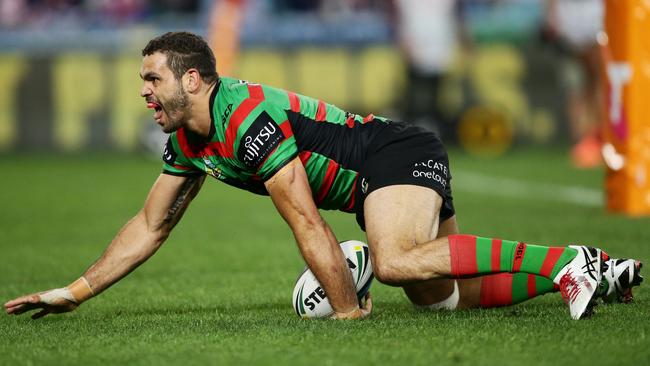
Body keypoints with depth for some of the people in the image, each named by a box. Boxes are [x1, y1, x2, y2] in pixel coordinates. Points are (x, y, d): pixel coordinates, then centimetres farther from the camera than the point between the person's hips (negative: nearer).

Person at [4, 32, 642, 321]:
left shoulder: (249, 115, -24)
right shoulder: (188, 142, 6)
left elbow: (307, 223, -25)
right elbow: (150, 226, 17)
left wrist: (349, 311, -22)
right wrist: (73, 292, 13)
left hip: (402, 155, -10)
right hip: (374, 181, 10)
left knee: (395, 260, -37)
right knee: (439, 295, 3)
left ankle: (567, 262, -30)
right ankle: (602, 270, 11)